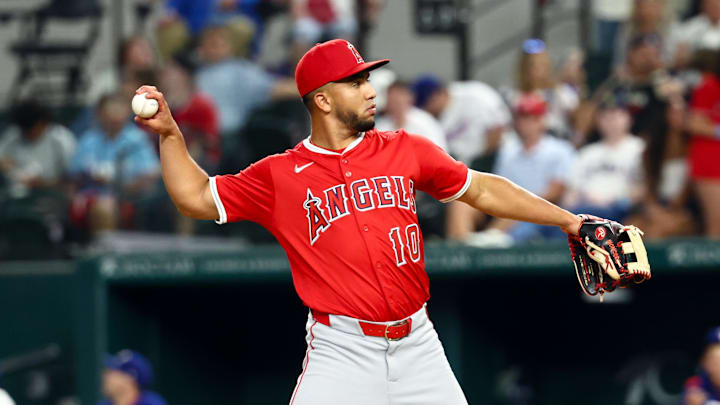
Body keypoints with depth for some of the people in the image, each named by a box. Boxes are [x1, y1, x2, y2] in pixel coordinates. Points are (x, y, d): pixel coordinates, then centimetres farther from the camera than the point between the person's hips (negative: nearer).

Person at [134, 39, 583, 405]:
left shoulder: (406, 151, 8)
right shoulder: (280, 175, 3)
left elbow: (482, 190, 15)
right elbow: (197, 198, 6)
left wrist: (567, 220, 14)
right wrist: (170, 134, -6)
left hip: (418, 344, 3)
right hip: (342, 353, -3)